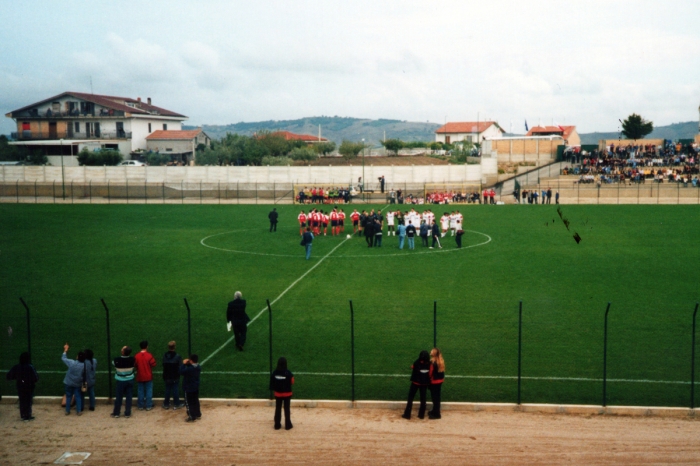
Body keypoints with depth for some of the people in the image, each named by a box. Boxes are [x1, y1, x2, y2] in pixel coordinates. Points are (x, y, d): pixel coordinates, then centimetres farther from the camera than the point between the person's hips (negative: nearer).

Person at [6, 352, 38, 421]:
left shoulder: (16, 367, -8)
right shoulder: (30, 367, -21)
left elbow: (9, 376, -1)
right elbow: (35, 378, -24)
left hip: (20, 387, 4)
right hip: (29, 387, -4)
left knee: (22, 401, 18)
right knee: (28, 401, 8)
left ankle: (23, 415, 26)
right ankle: (28, 416, 13)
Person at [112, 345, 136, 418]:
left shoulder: (117, 360, -19)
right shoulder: (132, 359, -14)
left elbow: (113, 364, 3)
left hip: (120, 381, -1)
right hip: (130, 380, 1)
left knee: (119, 397, 10)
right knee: (129, 397, 8)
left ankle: (116, 413, 19)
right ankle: (127, 413, 12)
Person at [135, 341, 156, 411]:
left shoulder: (137, 356, -6)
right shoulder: (149, 355, -13)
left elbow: (135, 365, 5)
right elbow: (153, 364, -7)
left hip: (140, 377, 2)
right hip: (148, 376, -2)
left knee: (140, 391, 9)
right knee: (149, 391, 5)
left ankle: (140, 406, 13)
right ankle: (148, 406, 6)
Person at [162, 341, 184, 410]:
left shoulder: (164, 356, -5)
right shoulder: (177, 356, -16)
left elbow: (163, 365, 3)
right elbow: (180, 366, -12)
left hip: (167, 377, 3)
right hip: (175, 377, -3)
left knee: (167, 390, 12)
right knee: (175, 390, 6)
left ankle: (166, 404, 19)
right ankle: (176, 404, 12)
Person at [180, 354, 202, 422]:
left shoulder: (189, 369, -28)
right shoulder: (198, 367, -3)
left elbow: (181, 372, -20)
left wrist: (183, 364, -12)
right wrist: (188, 364, 1)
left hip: (189, 389, -8)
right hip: (196, 388, 8)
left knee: (189, 403, 3)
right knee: (196, 401, 21)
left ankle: (192, 417, 6)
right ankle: (198, 414, 31)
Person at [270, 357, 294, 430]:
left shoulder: (274, 373, -12)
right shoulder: (288, 373, -20)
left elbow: (272, 383, -7)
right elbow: (292, 382, -8)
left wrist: (274, 389, 7)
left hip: (278, 393, 2)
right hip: (287, 394, -2)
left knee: (278, 409, 13)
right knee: (287, 409, 9)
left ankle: (277, 425, 19)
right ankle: (288, 425, 15)